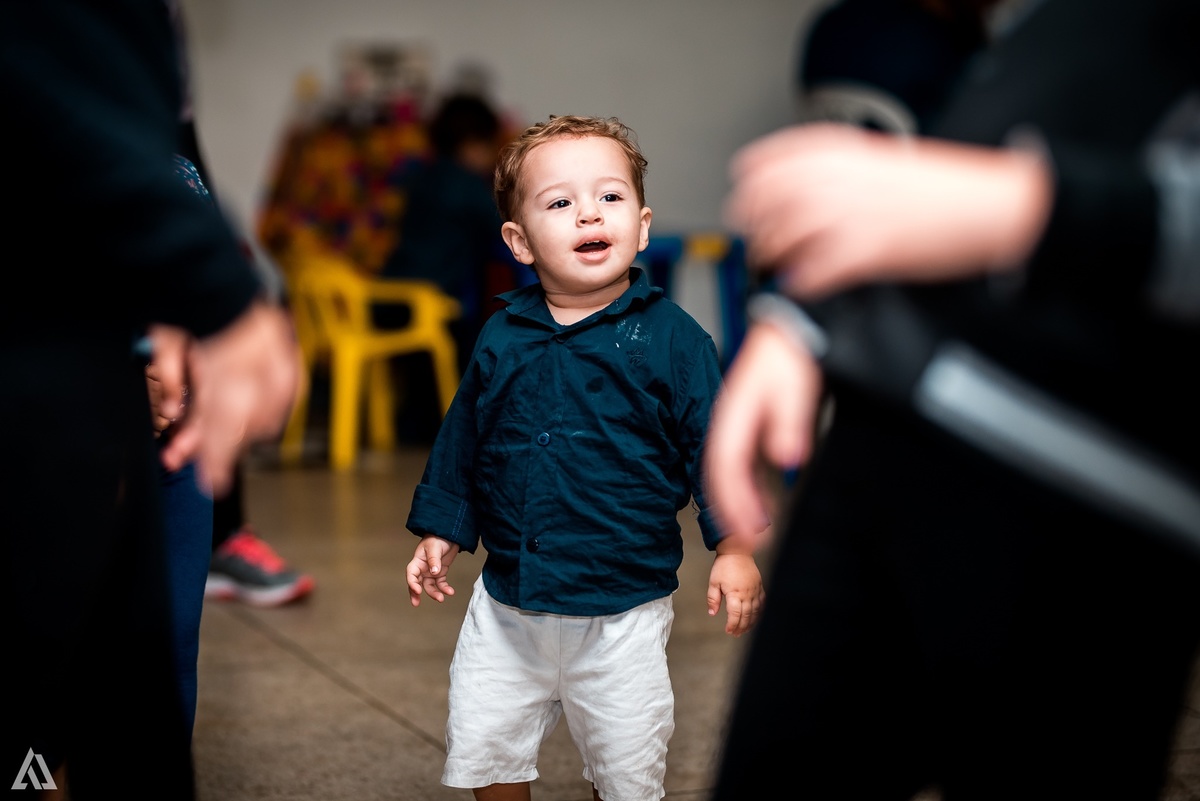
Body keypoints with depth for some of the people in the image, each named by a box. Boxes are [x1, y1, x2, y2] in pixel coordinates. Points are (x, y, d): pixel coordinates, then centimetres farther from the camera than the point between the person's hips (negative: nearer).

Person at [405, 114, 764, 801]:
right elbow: (462, 440, 12)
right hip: (508, 605, 3)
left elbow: (714, 440, -6)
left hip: (624, 610, -3)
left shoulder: (671, 337, -8)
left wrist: (734, 545, -12)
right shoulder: (502, 339, 1)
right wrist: (440, 532, 13)